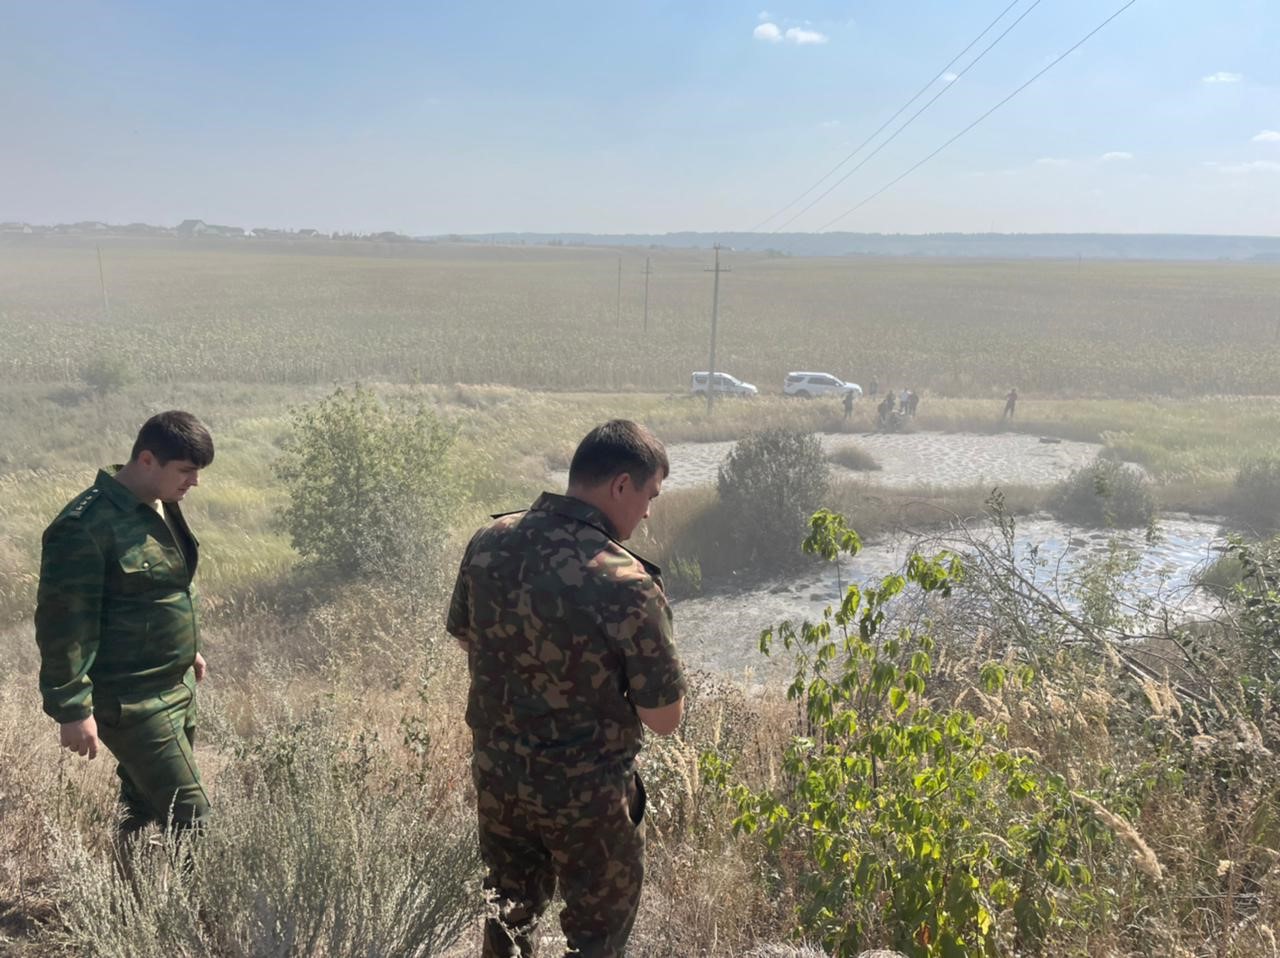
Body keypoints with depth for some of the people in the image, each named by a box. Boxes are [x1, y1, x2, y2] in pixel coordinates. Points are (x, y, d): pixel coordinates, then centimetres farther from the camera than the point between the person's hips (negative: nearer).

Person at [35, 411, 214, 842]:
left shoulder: (162, 505, 7)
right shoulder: (86, 526, -21)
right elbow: (64, 623, -20)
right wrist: (72, 708, -18)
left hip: (176, 688, 9)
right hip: (130, 702, -8)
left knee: (144, 804, 19)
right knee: (190, 817, -6)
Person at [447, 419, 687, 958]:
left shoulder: (488, 543, -8)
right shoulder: (627, 584, -27)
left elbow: (462, 636, 10)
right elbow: (665, 719, -18)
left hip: (495, 774, 5)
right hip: (586, 794, -5)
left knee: (511, 910, 28)